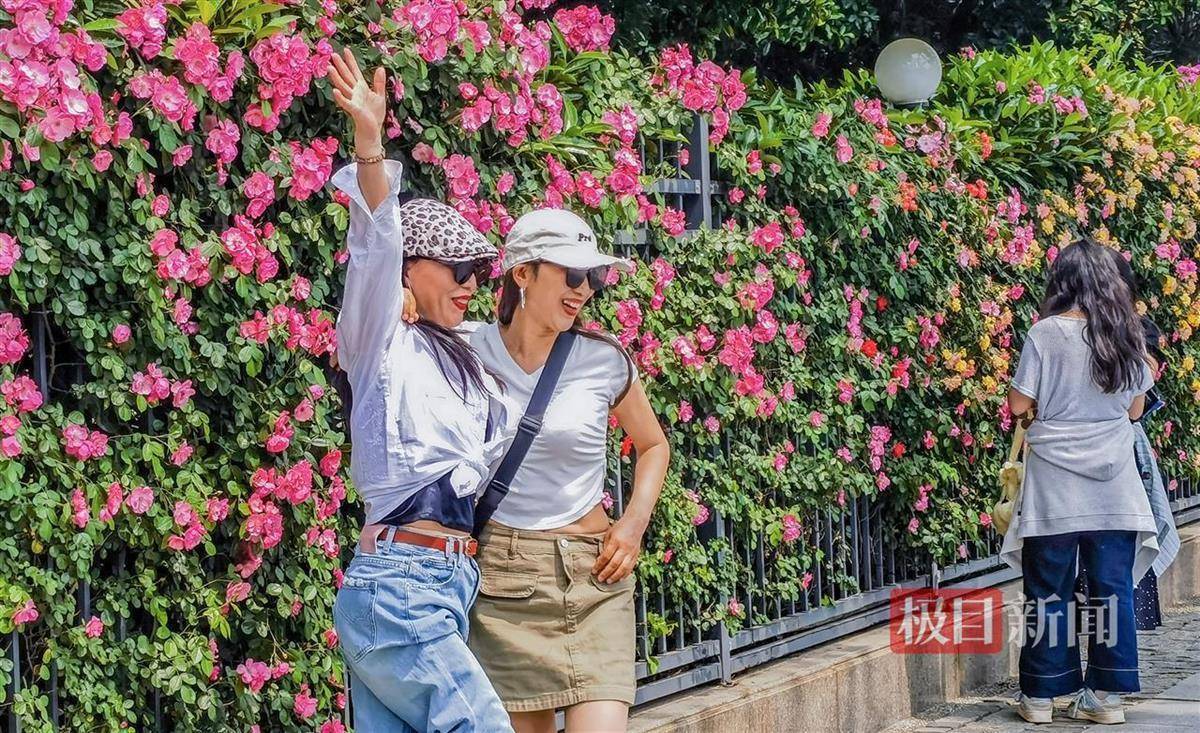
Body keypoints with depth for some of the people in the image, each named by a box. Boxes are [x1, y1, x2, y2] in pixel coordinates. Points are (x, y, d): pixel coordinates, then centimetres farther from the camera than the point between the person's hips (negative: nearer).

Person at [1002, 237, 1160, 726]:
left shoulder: (1045, 334, -8)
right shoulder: (1125, 334, 2)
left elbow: (1018, 405, -6)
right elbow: (1136, 407, 10)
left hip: (1055, 487, -2)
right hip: (1113, 484, 2)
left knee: (1049, 591, 5)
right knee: (1113, 588, 6)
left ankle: (1041, 694, 10)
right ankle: (1107, 694, 7)